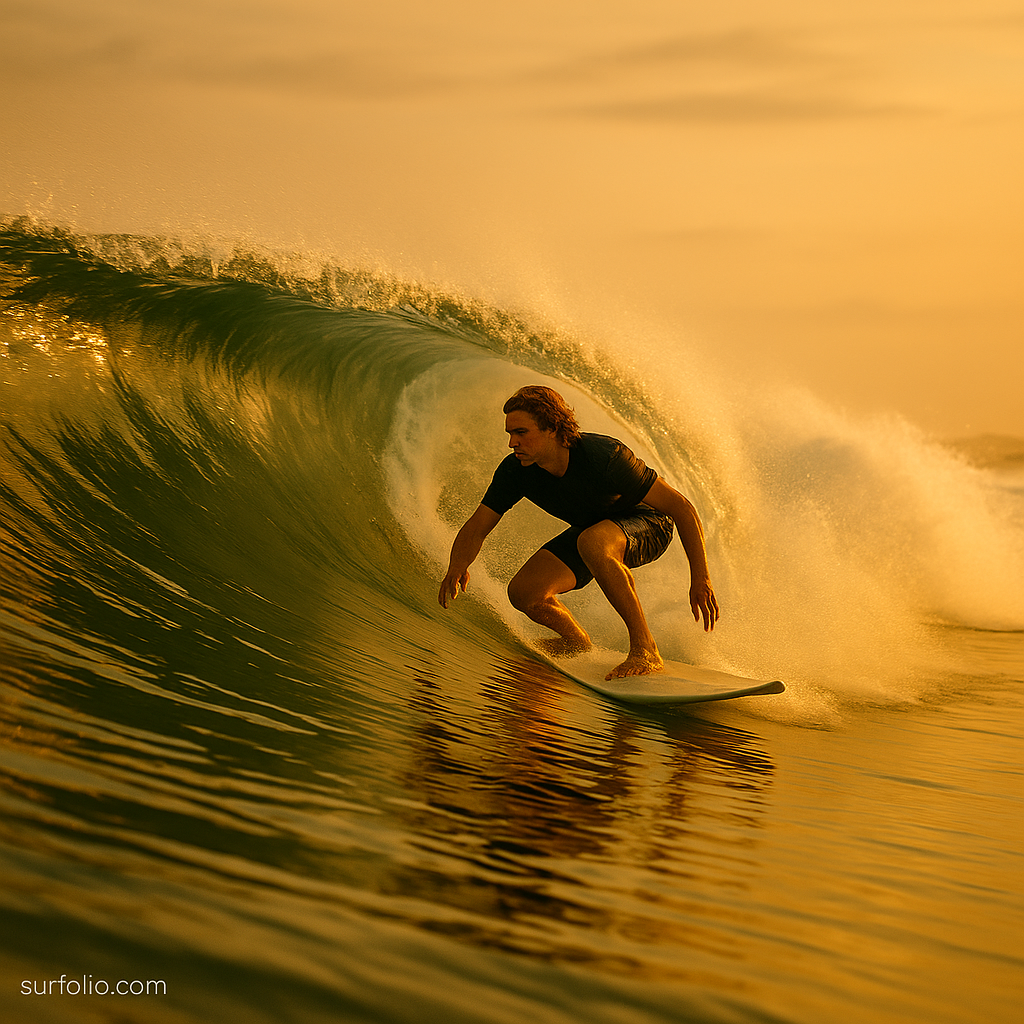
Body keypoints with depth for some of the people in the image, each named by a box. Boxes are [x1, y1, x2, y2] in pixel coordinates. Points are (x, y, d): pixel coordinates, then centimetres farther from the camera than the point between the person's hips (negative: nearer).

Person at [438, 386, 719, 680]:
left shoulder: (604, 456, -35)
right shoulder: (515, 471, -20)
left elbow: (681, 507, -30)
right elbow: (476, 529, -13)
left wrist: (700, 578, -35)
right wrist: (457, 566, -36)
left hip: (646, 524, -6)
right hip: (592, 527, 6)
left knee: (591, 543, -39)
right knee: (524, 592, -13)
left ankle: (645, 650, -33)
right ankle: (577, 641, 19)